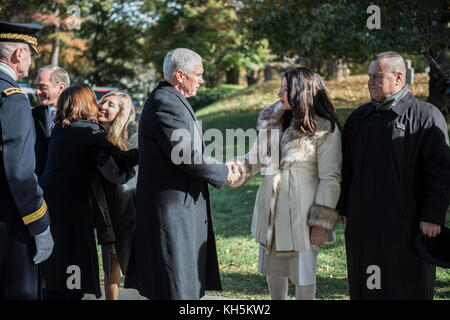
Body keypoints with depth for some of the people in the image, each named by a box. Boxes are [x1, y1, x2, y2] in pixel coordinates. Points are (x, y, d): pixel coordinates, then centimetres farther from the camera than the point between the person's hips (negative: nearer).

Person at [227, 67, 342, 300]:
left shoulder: (325, 130, -11)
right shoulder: (273, 123, 8)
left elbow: (330, 179, -12)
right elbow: (256, 157, 13)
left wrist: (321, 222, -15)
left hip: (302, 214, -6)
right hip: (272, 211, 6)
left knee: (303, 271, 2)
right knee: (273, 268, 16)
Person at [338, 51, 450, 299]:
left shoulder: (426, 116, -5)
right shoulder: (359, 117, 12)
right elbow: (346, 167, 16)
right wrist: (342, 208, 12)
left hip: (406, 222, -5)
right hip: (363, 221, 5)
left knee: (409, 287, 1)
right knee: (365, 286, 10)